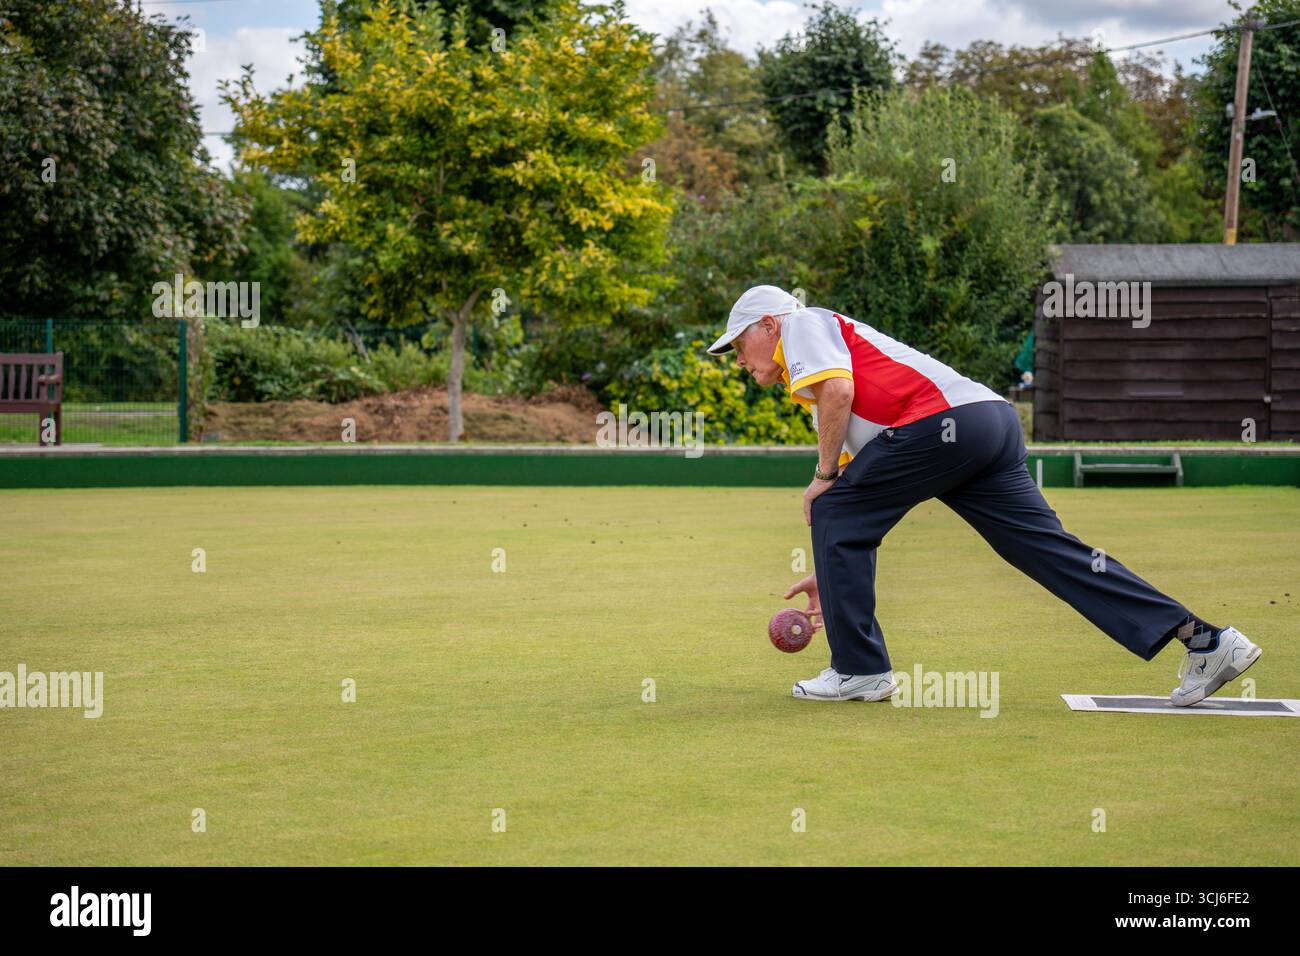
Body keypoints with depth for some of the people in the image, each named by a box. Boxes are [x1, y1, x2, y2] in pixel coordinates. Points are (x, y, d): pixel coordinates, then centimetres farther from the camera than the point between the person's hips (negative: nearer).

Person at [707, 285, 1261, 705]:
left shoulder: (802, 325, 11)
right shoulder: (810, 387, 36)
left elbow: (838, 389, -12)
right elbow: (864, 512, 36)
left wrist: (823, 476, 0)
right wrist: (829, 576, 37)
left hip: (946, 419, -9)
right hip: (995, 421, 9)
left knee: (832, 510, 4)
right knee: (1047, 546, 4)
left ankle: (859, 669, 5)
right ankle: (1202, 639, -2)